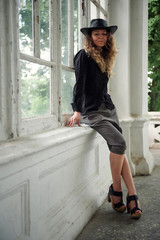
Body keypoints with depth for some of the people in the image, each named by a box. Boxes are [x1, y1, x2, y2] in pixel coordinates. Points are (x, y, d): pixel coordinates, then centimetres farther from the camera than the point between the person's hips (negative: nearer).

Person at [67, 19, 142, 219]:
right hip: (92, 112, -7)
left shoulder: (104, 57, 19)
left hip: (109, 108, 7)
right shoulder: (84, 55, -4)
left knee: (119, 150, -5)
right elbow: (79, 84, -13)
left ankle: (132, 197, -9)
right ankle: (115, 191, -9)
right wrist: (77, 110, -22)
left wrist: (107, 105, 18)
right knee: (119, 143, -23)